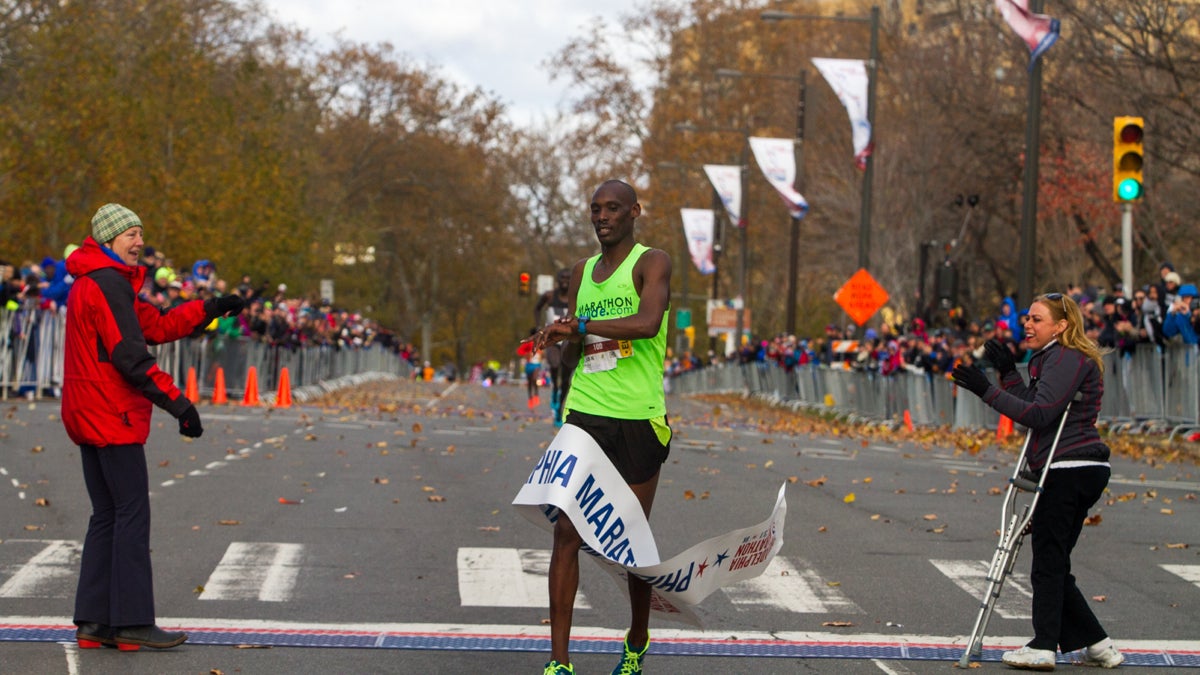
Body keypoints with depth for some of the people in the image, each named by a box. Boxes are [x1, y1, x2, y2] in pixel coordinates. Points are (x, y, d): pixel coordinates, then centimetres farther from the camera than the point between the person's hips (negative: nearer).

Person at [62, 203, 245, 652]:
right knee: (132, 514, -8)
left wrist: (208, 310, 16)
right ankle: (133, 622, -7)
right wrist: (177, 402, -22)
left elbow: (156, 326, 21)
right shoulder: (108, 284, -14)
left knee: (106, 516, 12)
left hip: (87, 415, 11)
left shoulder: (92, 284, 19)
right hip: (112, 417, -11)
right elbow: (130, 356, -21)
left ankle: (93, 621, 12)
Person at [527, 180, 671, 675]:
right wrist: (571, 339, -4)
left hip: (639, 420, -4)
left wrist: (579, 325, -22)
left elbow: (648, 323, -23)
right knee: (566, 532, -6)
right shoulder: (582, 272, 16)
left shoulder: (652, 262, -4)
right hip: (584, 415, 5)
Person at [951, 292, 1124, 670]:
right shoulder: (1051, 360, 21)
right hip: (1079, 472, 11)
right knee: (1053, 565, 12)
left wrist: (988, 391, -22)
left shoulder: (1068, 359, -11)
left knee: (1048, 563, -6)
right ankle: (1096, 645, 14)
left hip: (1071, 470, -11)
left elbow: (1039, 414, -21)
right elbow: (1033, 413, 18)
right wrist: (1009, 372, 12)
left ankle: (1043, 647, -3)